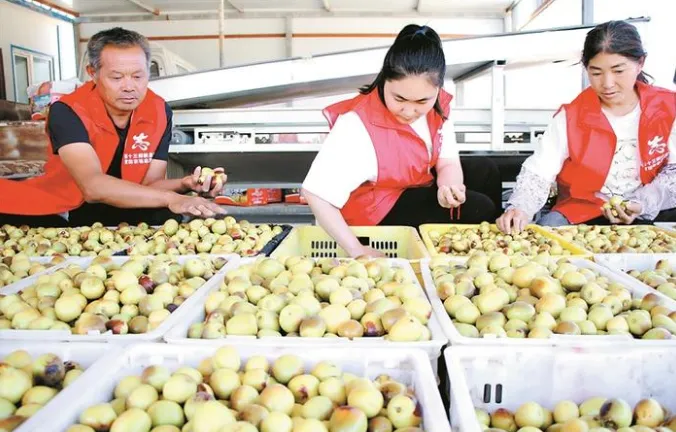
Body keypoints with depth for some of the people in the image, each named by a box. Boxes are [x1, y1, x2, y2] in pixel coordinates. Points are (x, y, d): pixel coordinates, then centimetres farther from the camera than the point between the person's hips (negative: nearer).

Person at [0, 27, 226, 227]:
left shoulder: (159, 111, -8)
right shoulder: (68, 112, -21)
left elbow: (149, 184, -8)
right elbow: (93, 186, -36)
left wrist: (184, 184, -31)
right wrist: (169, 198, -48)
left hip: (127, 215, 3)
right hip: (60, 215, -2)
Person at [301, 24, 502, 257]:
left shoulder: (437, 106, -13)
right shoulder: (358, 126, -33)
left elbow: (448, 163, -11)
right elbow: (315, 194, -36)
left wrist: (449, 187, -35)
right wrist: (356, 250, -36)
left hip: (419, 183, 7)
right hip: (379, 208, -7)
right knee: (478, 209, -16)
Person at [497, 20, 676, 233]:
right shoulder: (570, 117, -6)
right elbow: (538, 172, -13)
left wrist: (643, 204, -17)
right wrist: (520, 208, -34)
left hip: (650, 214, 1)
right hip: (582, 212, 0)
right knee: (548, 229, -29)